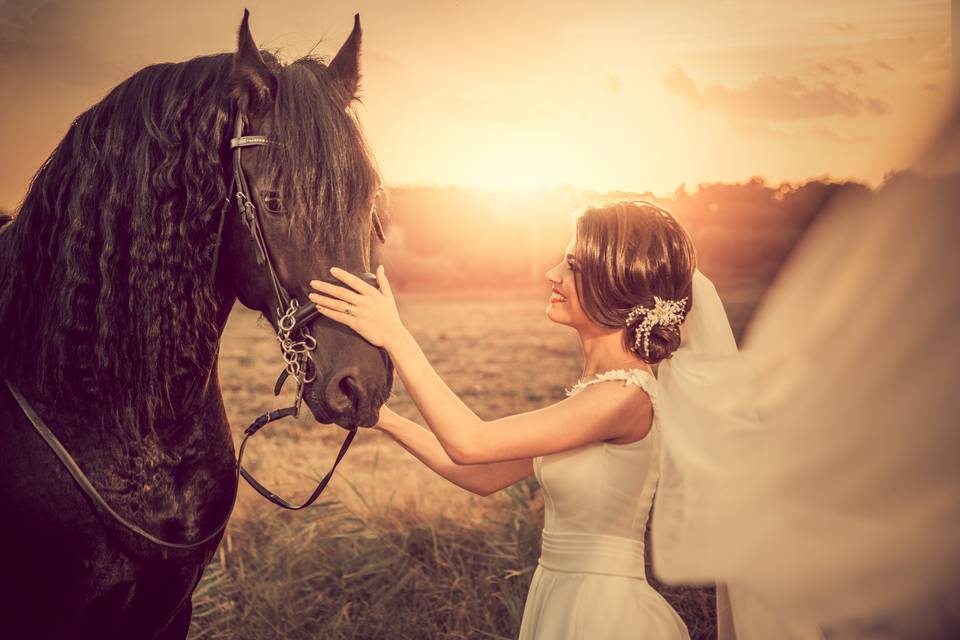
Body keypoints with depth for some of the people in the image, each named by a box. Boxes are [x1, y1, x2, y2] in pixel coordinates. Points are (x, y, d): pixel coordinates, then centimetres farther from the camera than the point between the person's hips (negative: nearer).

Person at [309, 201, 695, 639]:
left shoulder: (626, 394, -22)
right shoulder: (597, 389, 7)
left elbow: (469, 443, -26)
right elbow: (487, 477, 7)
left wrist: (396, 337, -22)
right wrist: (384, 419, 2)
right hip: (562, 601, 8)